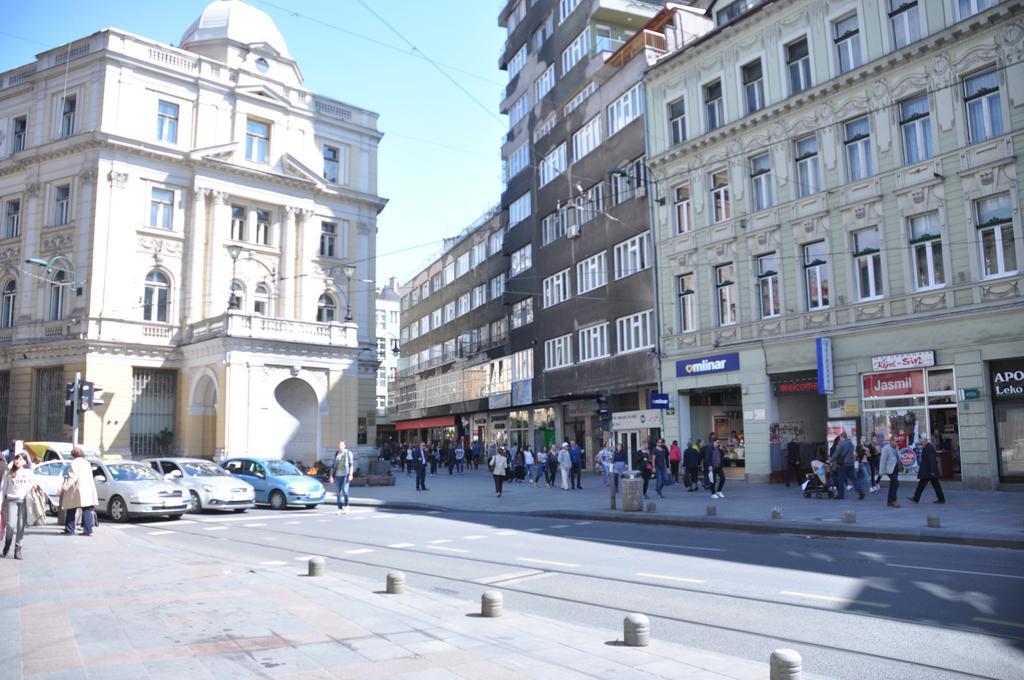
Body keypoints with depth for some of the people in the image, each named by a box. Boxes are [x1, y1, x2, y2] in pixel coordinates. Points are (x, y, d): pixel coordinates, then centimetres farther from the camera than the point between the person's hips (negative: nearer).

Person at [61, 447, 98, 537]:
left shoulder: (74, 463, -7)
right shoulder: (87, 463, 16)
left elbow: (73, 477, -16)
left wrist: (65, 487, -17)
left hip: (77, 489, -6)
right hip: (88, 489, 6)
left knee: (71, 511, 7)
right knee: (87, 510, 2)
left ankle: (69, 529, 11)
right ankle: (88, 530, -3)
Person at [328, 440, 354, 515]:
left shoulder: (348, 453, -1)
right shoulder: (336, 454, 11)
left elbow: (351, 464, -6)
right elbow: (333, 466, 11)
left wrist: (351, 474, -16)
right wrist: (331, 476, 4)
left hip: (345, 475, -4)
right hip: (338, 475, 4)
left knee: (345, 491, -13)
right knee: (339, 492, 1)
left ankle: (346, 506, 8)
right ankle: (340, 509, 4)